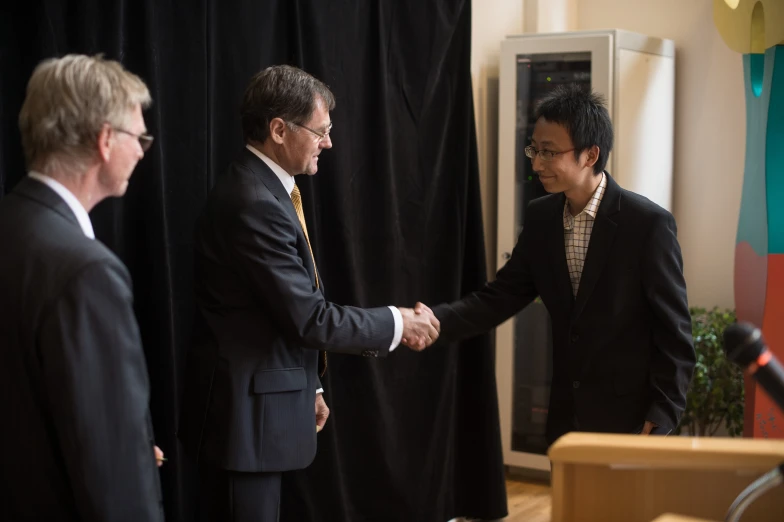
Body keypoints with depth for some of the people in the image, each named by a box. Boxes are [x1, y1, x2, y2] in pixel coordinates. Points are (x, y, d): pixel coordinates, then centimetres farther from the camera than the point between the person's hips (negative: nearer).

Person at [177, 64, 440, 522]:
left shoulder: (263, 190, 10)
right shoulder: (254, 204, -22)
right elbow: (308, 318, -23)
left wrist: (306, 387, 20)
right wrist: (396, 323, -11)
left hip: (262, 402, 10)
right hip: (244, 411, -10)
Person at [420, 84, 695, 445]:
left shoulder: (648, 223, -16)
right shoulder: (540, 218, 2)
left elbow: (674, 333, -13)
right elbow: (499, 297, 1)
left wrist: (658, 422, -14)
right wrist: (436, 320, -16)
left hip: (629, 419, -5)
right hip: (566, 417, 6)